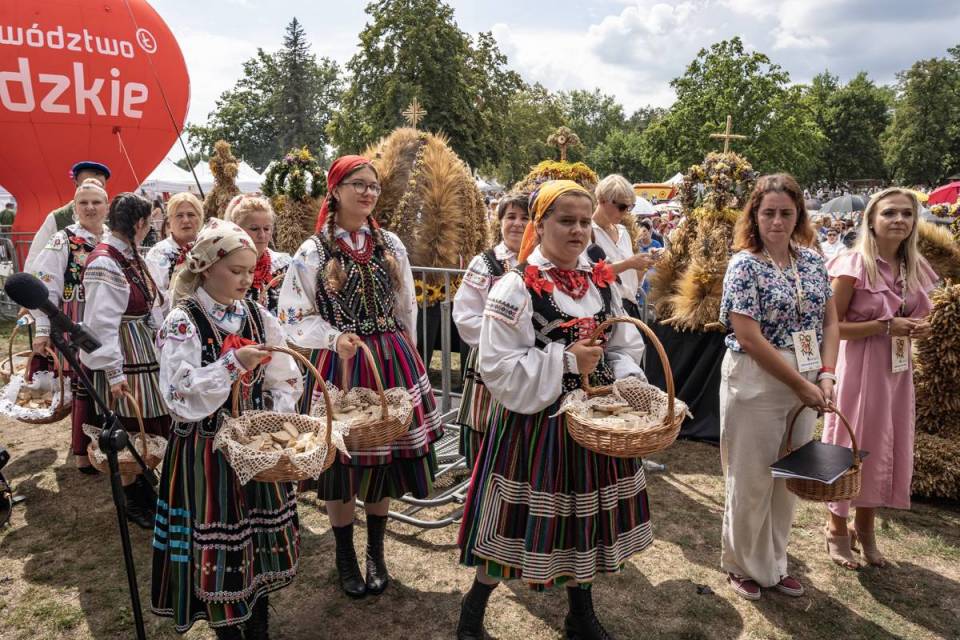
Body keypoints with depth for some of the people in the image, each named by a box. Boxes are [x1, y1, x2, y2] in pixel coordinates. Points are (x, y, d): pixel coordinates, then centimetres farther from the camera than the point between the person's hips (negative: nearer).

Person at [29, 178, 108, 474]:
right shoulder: (63, 241, -4)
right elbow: (45, 288, -8)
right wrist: (43, 330, -12)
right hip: (78, 325, -4)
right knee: (83, 385, 1)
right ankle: (81, 451, 16)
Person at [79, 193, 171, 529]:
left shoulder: (131, 255, 7)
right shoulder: (104, 264, -20)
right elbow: (101, 324, -22)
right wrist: (114, 373, -22)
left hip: (145, 354, 9)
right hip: (123, 361, -9)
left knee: (149, 427, 17)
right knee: (128, 432, 4)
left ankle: (143, 488, 33)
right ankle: (133, 502, 20)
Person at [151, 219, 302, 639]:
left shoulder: (258, 317, 2)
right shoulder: (182, 324, -12)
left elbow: (286, 381, 5)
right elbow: (181, 395, -20)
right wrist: (233, 364, -27)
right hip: (207, 451, -4)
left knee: (261, 538, 15)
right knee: (216, 548, 5)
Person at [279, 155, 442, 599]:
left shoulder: (391, 245, 7)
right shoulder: (313, 251, -5)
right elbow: (296, 316, -6)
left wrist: (406, 358, 17)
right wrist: (336, 338, -22)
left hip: (392, 362, 3)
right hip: (340, 364, -3)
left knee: (385, 457, 10)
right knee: (343, 461, 7)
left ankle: (375, 552, 31)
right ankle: (345, 556, 29)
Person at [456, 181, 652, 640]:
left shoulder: (602, 283, 5)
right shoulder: (516, 288, -13)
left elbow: (627, 349, 11)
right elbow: (498, 367, -18)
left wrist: (625, 388, -9)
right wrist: (567, 361, -20)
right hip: (535, 423, -5)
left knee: (583, 518, 17)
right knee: (523, 520, 6)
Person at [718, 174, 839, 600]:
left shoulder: (813, 261, 5)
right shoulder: (745, 266, -13)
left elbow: (830, 321, 10)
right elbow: (750, 338, -18)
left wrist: (826, 374, -5)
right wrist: (801, 384, -14)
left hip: (805, 385, 6)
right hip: (756, 385, -6)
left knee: (788, 480, 16)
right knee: (751, 481, 6)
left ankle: (774, 563, 34)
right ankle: (743, 566, 27)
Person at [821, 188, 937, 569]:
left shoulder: (914, 268, 6)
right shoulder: (854, 265, -14)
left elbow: (912, 317, 20)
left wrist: (918, 329, -3)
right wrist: (886, 326, -21)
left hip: (897, 371, 7)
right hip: (860, 369, -6)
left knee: (886, 448, 14)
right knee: (851, 446, 5)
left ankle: (866, 528, 32)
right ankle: (837, 528, 24)